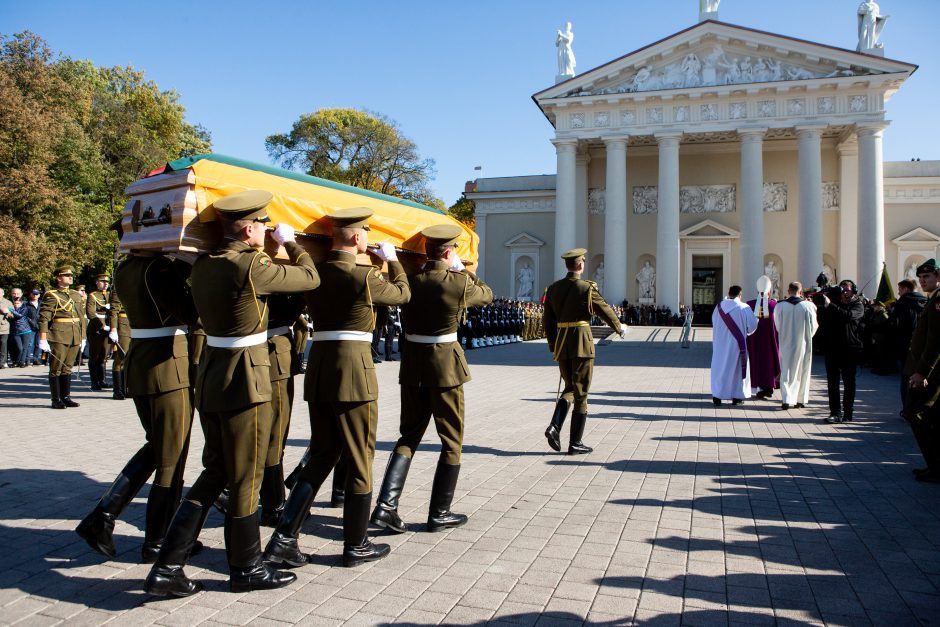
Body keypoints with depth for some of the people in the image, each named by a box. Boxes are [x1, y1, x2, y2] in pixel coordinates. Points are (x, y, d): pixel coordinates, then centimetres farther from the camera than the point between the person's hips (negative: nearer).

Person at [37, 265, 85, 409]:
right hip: (58, 337, -6)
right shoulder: (51, 295, -4)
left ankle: (66, 397, 17)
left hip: (75, 338, 6)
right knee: (56, 369, 2)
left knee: (68, 368, 11)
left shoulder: (77, 295, 16)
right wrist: (43, 339, -15)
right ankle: (56, 400, 7)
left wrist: (82, 338, 17)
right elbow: (43, 318, -9)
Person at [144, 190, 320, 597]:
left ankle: (167, 568, 20)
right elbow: (310, 278, -7)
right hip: (244, 381, -8)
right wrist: (291, 242, 10)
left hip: (210, 376, 8)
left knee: (214, 473, 19)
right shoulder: (249, 266, -18)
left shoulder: (203, 266, 5)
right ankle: (246, 569, 24)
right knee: (245, 478, 7)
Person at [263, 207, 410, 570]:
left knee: (321, 456, 16)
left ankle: (284, 538, 11)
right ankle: (356, 546, 19)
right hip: (353, 370, -7)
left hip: (318, 368, 7)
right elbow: (403, 294, 6)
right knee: (359, 460, 7)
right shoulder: (364, 277, -11)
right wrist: (392, 259, 21)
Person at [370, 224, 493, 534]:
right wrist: (462, 269, 15)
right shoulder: (459, 283, -11)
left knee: (409, 436, 16)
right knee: (452, 441, 10)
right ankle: (439, 514, 16)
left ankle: (386, 504, 4)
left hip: (412, 366, 5)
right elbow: (487, 294, 7)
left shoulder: (411, 280, -2)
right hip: (445, 367, -4)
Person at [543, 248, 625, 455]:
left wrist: (553, 346, 20)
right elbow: (605, 310, 2)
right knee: (581, 393, 3)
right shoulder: (587, 287, -9)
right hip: (582, 344, -5)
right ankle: (575, 443, 8)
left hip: (561, 344, 5)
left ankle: (554, 426, -1)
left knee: (570, 388, 20)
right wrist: (620, 327, 21)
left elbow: (548, 321, 10)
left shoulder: (553, 288, 6)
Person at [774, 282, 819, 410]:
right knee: (802, 372, 13)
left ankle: (786, 400, -2)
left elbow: (778, 327, 1)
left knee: (787, 372, 7)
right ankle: (800, 400, 18)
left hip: (786, 344, 0)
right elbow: (814, 326, -1)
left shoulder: (780, 306, -9)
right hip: (804, 344, 0)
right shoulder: (809, 306, -10)